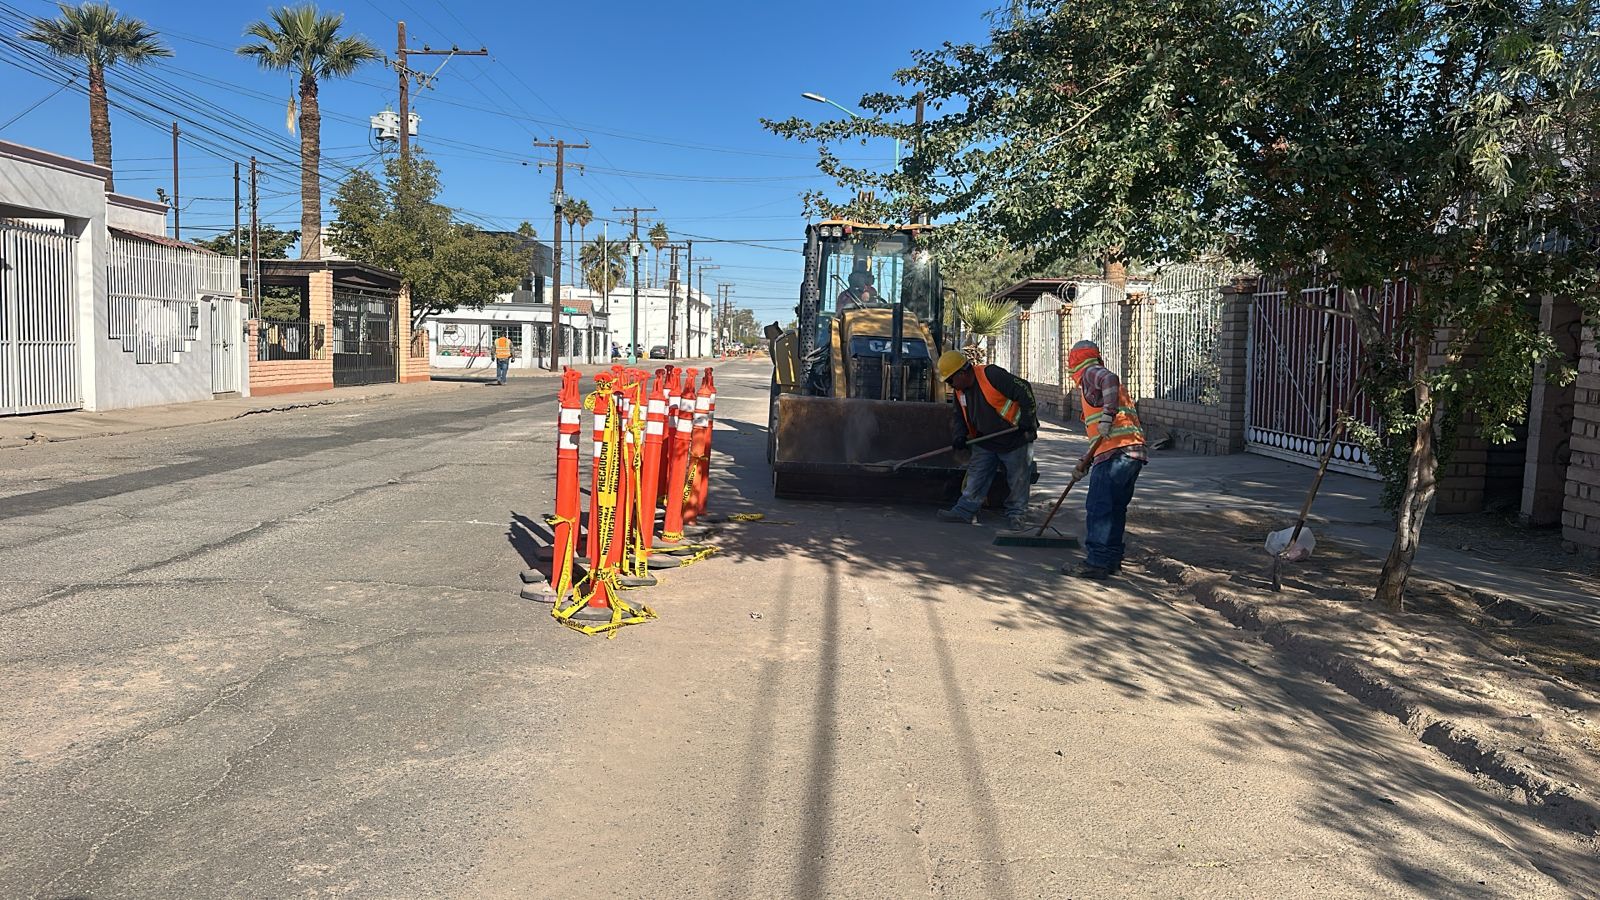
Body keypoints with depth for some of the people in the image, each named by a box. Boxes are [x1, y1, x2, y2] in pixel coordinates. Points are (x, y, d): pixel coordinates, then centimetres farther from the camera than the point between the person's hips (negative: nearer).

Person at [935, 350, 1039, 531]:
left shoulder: (991, 375, -25)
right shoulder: (960, 391, 1)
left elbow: (1024, 391, -23)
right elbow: (961, 417, 15)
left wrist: (1028, 422, -20)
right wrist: (961, 435, -5)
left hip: (1015, 439, -7)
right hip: (986, 442, 7)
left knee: (1018, 481, 4)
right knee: (975, 476, 3)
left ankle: (1016, 515, 15)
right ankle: (965, 511, 7)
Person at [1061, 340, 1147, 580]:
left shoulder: (1090, 374, 3)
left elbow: (1110, 379, -23)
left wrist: (1107, 416, -27)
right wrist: (1086, 461, 34)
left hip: (1116, 453, -10)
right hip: (1133, 453, 10)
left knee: (1098, 508, -8)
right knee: (1115, 509, 16)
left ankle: (1096, 563, -8)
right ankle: (1112, 559, 21)